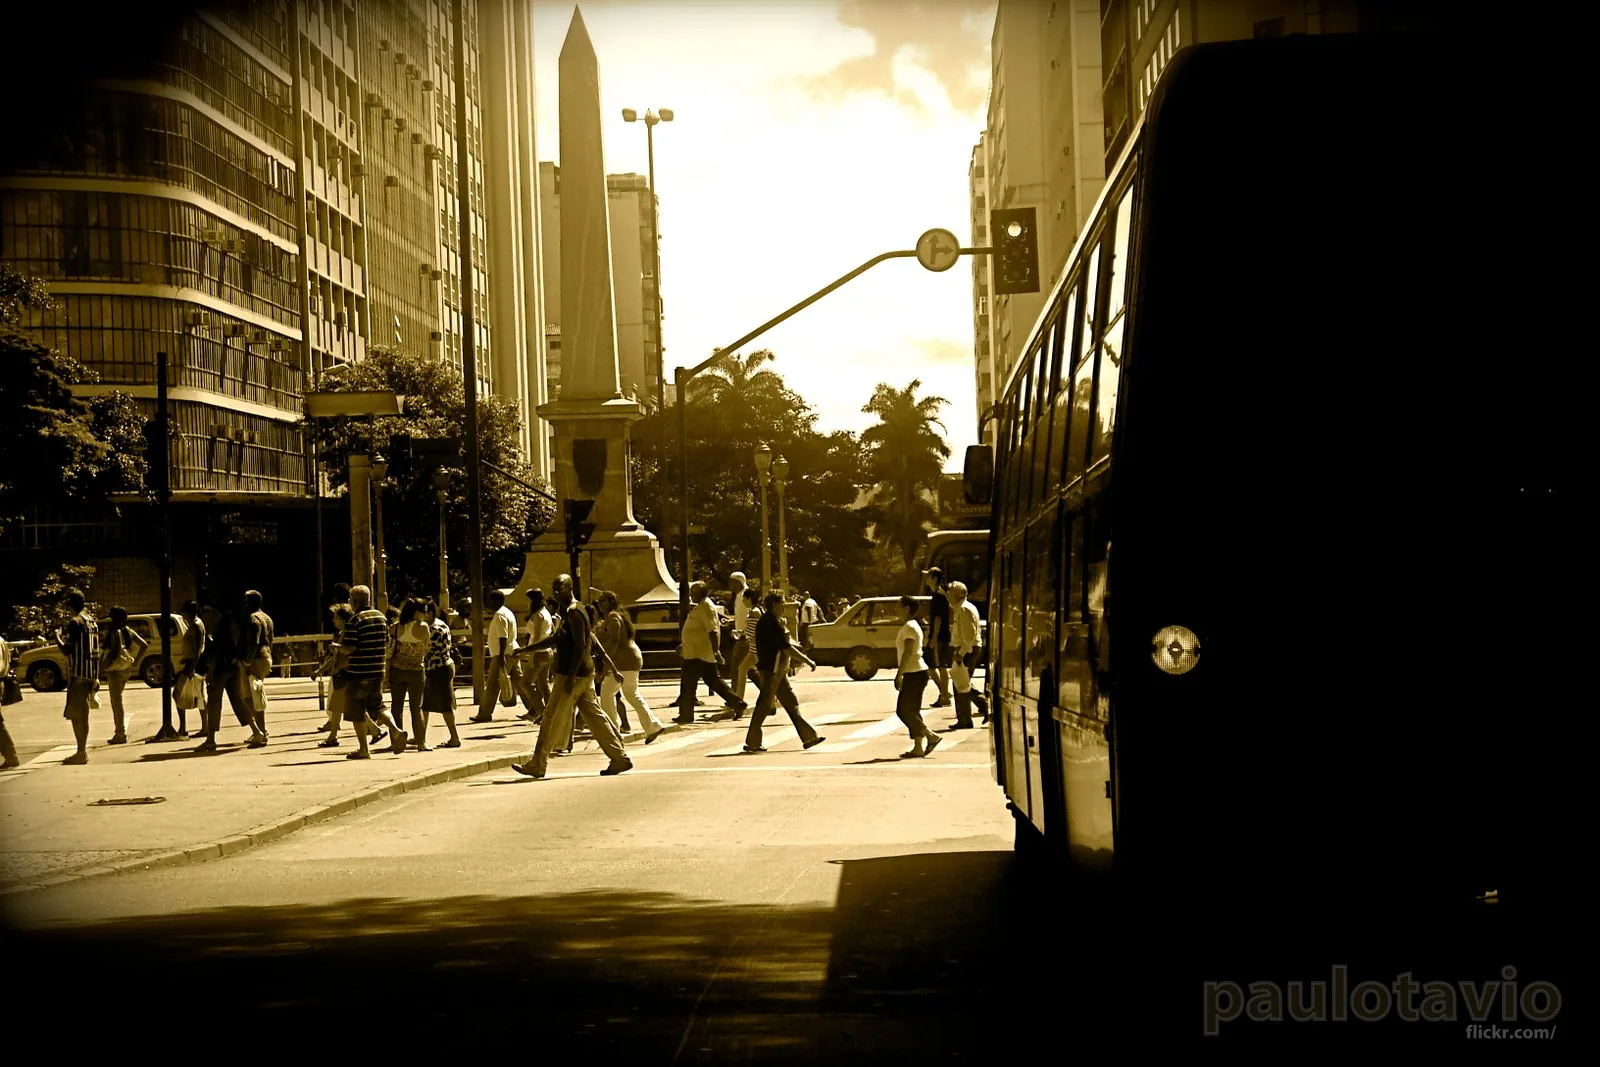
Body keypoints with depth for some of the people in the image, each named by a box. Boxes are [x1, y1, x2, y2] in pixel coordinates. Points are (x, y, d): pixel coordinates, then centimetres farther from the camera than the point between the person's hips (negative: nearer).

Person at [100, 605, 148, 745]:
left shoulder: (115, 632, -14)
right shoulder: (128, 631, 9)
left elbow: (114, 651, -24)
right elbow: (144, 645, 8)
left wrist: (105, 666, -16)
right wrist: (135, 662, 9)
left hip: (115, 669, -8)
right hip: (126, 669, 8)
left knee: (116, 701, -3)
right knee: (117, 701, 18)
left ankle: (121, 734, -1)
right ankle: (120, 732, 22)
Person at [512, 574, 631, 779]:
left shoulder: (573, 613, -14)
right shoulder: (569, 611, 17)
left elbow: (580, 646, -21)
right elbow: (557, 638, 28)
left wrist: (570, 677, -23)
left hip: (573, 675, -10)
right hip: (585, 674, 10)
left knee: (552, 719, -4)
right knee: (594, 716, 10)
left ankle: (537, 765, 1)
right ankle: (620, 758, 9)